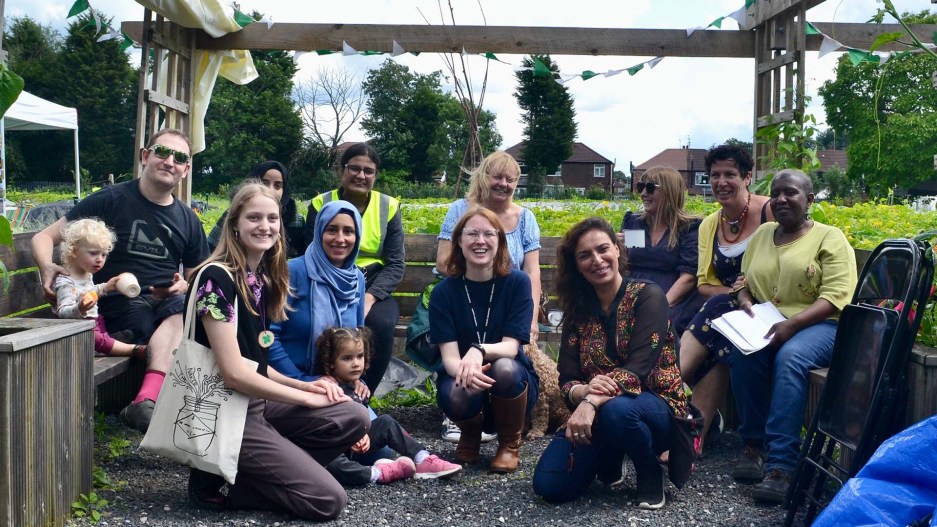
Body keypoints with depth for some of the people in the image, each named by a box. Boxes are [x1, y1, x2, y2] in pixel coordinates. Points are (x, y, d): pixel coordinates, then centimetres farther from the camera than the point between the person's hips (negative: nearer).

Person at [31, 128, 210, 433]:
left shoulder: (188, 220, 15)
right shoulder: (110, 201, 2)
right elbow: (44, 237, 2)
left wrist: (183, 286, -2)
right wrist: (47, 267, -21)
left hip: (168, 302, 3)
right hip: (117, 302, -3)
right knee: (177, 321, -35)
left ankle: (146, 401, -48)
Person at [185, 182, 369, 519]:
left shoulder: (263, 278, 9)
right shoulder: (217, 278, -17)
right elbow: (234, 373, -21)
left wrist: (303, 385, -1)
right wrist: (308, 398, -13)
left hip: (256, 401, 8)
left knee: (354, 418, -6)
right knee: (328, 500, -12)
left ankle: (249, 471, -2)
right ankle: (220, 483, 0)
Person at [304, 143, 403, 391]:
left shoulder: (389, 207, 6)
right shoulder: (320, 204, 5)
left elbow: (395, 265, 0)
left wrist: (370, 297, -18)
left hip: (375, 290, 1)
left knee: (381, 324, -32)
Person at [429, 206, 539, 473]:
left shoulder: (517, 282, -9)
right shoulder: (444, 291, -6)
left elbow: (511, 346, -16)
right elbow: (449, 356, -14)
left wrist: (479, 350, -39)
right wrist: (465, 370, -39)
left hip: (512, 382, 0)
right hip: (461, 379, 1)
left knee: (503, 367, -35)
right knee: (458, 393, -35)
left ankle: (510, 444, -5)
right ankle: (470, 435, 5)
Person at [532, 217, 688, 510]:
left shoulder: (647, 296, -10)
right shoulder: (578, 309, 4)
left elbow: (639, 369, -22)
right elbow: (567, 380, -2)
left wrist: (592, 403, -37)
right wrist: (583, 392, -27)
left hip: (657, 407, -4)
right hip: (596, 415, 5)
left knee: (615, 410, -40)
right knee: (549, 485, -16)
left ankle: (650, 471, -6)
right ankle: (610, 458, 17)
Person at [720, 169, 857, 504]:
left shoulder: (830, 238, 1)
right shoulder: (762, 234, 18)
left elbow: (836, 296, -10)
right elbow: (744, 281, 22)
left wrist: (792, 324, -23)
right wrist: (744, 300, -3)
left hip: (818, 325, -4)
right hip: (765, 326, 4)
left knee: (790, 356, -37)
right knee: (742, 352, -31)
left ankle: (780, 466, -39)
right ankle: (753, 445, -18)